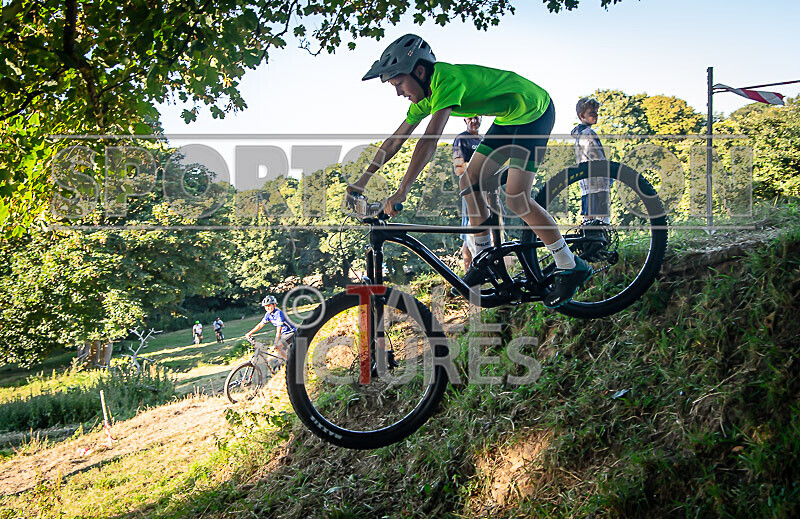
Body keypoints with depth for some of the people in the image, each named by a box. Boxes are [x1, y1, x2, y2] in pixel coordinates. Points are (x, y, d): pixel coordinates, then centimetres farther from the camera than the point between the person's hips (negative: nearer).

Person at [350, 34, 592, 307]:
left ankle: (571, 267, -5)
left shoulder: (446, 79, -30)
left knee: (516, 198, -17)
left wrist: (402, 191, -42)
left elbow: (430, 140, -39)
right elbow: (395, 140, 6)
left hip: (534, 111, -9)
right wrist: (361, 181, 5)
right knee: (471, 180, 3)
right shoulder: (426, 95, 0)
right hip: (508, 118, 9)